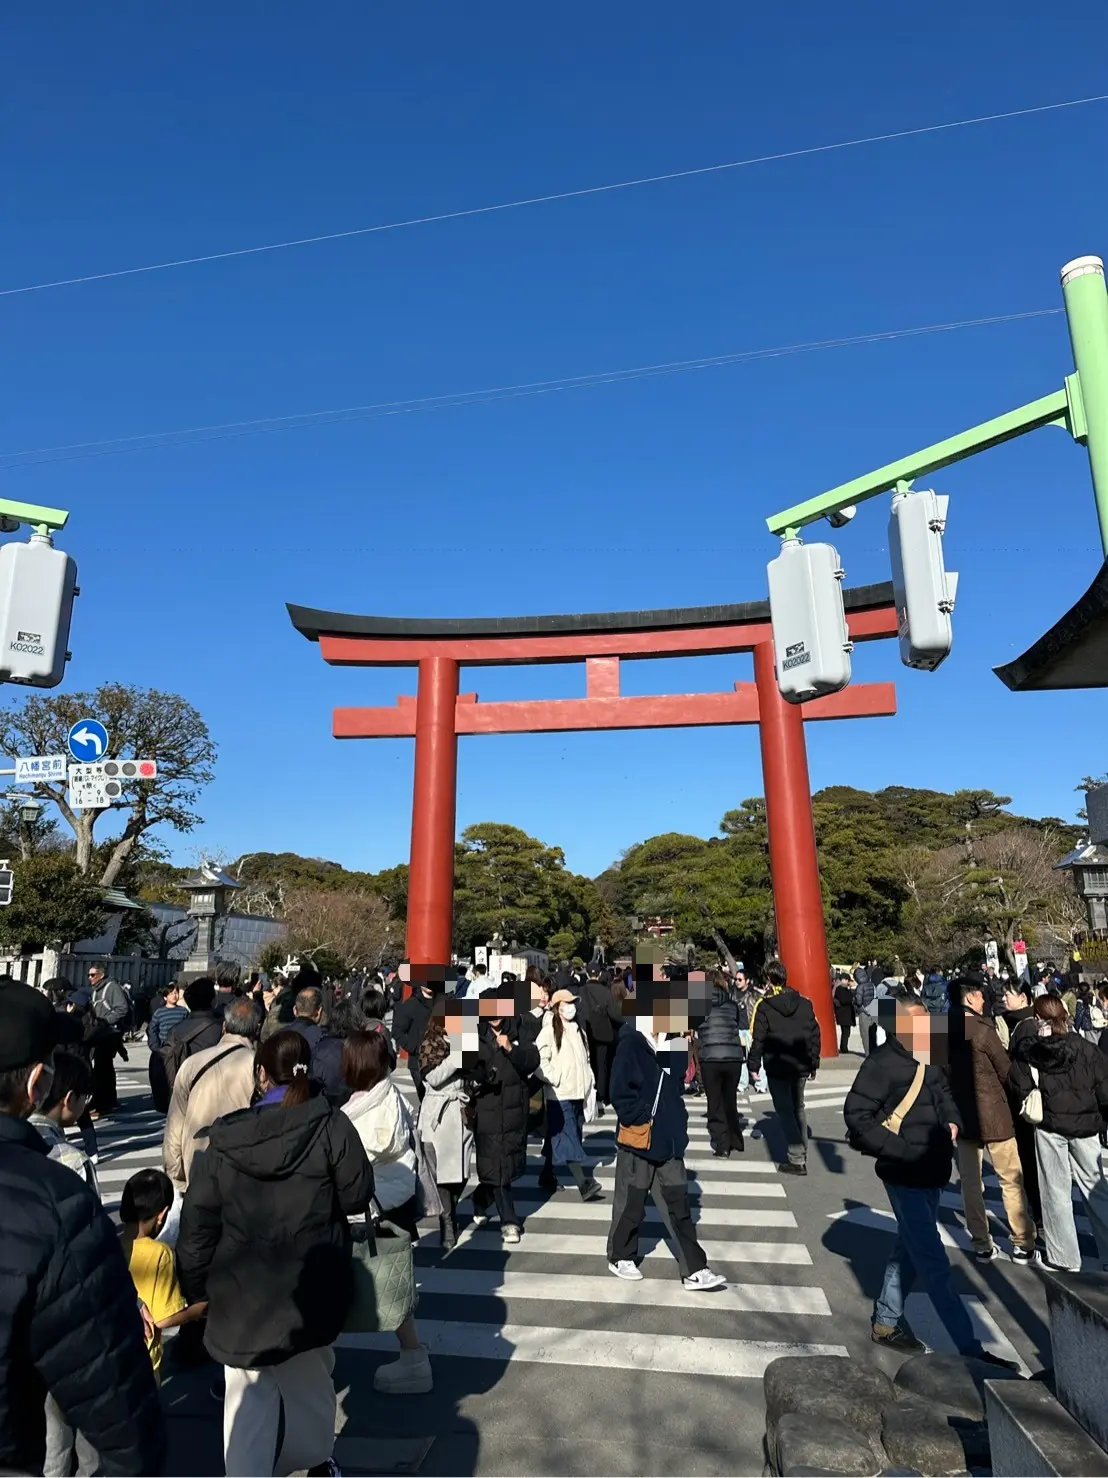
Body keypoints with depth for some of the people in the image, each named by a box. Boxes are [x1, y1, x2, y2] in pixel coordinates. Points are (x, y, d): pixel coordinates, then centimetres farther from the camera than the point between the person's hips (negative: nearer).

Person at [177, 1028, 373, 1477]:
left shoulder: (224, 1138, -10)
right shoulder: (330, 1126, -16)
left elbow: (198, 1222, -4)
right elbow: (357, 1196, -8)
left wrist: (195, 1286, 9)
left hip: (241, 1293, 0)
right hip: (310, 1287, 1)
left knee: (246, 1396, 16)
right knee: (310, 1382, 25)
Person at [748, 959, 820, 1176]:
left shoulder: (765, 1006, -11)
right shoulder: (804, 1003, 2)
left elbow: (758, 1039, -11)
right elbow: (814, 1034, 4)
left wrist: (754, 1065, -2)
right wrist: (814, 1062, 13)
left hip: (777, 1067, -5)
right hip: (800, 1066, 5)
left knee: (785, 1111, 2)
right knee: (798, 1109, 21)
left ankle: (797, 1159, -2)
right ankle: (802, 1154, 27)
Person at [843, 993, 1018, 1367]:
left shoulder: (928, 1061, 4)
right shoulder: (882, 1064, -21)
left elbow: (944, 1095, 23)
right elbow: (857, 1116, -21)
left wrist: (952, 1122, 4)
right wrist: (901, 1150, -23)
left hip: (931, 1173, 9)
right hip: (904, 1176, -9)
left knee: (909, 1250, 20)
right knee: (934, 1265, -1)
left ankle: (885, 1323, 35)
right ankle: (969, 1347, 9)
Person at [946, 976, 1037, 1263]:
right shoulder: (982, 1029, -17)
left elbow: (943, 1072, 5)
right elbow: (1006, 1071, -7)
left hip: (961, 1114, 5)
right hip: (992, 1114, -5)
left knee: (970, 1182, 10)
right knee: (1011, 1180, 9)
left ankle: (982, 1245, 17)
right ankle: (1023, 1245, 17)